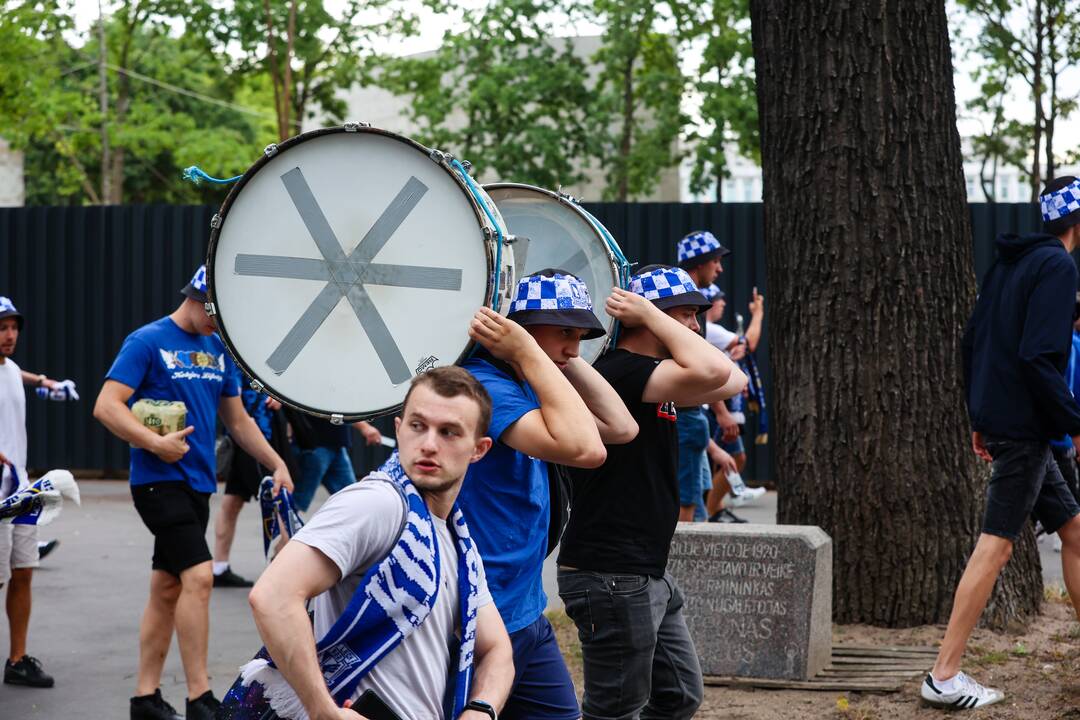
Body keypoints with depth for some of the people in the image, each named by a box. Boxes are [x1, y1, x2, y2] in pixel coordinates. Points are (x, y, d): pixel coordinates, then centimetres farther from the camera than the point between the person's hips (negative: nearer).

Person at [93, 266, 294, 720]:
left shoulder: (219, 349, 13)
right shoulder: (148, 342, -8)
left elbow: (238, 420, 21)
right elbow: (106, 406, -14)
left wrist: (277, 464, 14)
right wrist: (156, 443, -22)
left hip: (197, 482, 7)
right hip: (159, 480, -7)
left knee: (167, 588, 11)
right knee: (198, 576, -17)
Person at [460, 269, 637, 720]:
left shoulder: (527, 388, 11)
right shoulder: (483, 386, -20)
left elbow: (620, 427, 11)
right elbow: (583, 448, -31)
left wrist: (565, 360, 6)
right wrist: (529, 354, -24)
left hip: (526, 616, 10)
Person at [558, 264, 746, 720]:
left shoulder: (654, 379, 14)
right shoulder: (618, 371, -18)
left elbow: (733, 381, 12)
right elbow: (712, 371, -29)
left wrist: (653, 316, 6)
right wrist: (651, 315, -16)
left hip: (648, 576, 11)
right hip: (610, 578, -11)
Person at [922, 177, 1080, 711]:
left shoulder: (1011, 262, 15)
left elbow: (971, 340, 17)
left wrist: (980, 418, 21)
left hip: (1000, 420, 10)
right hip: (1024, 426, -10)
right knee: (996, 546, -8)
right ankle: (943, 677, -7)